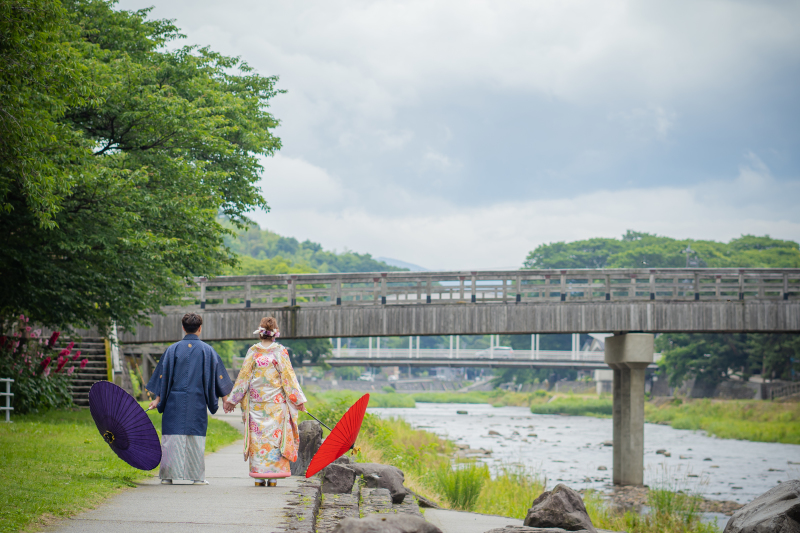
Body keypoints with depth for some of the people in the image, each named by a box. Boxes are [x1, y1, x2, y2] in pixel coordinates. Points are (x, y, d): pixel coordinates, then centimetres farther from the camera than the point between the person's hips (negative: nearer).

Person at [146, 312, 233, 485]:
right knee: (196, 437, 5)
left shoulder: (173, 349, 1)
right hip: (197, 402, 0)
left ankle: (168, 475, 2)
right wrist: (226, 397, 15)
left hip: (174, 401, 0)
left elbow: (163, 376, 2)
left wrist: (158, 399, 8)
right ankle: (197, 476, 5)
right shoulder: (207, 350, 1)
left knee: (172, 437, 3)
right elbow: (218, 376, 5)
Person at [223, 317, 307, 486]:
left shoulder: (253, 351, 0)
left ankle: (258, 476, 3)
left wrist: (232, 400, 10)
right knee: (275, 434, 3)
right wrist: (299, 400, 3)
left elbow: (243, 377, 3)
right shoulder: (280, 351, -3)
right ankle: (273, 476, 0)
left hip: (256, 403, 1)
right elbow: (288, 376, -2)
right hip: (276, 402, -1)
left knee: (257, 435, 4)